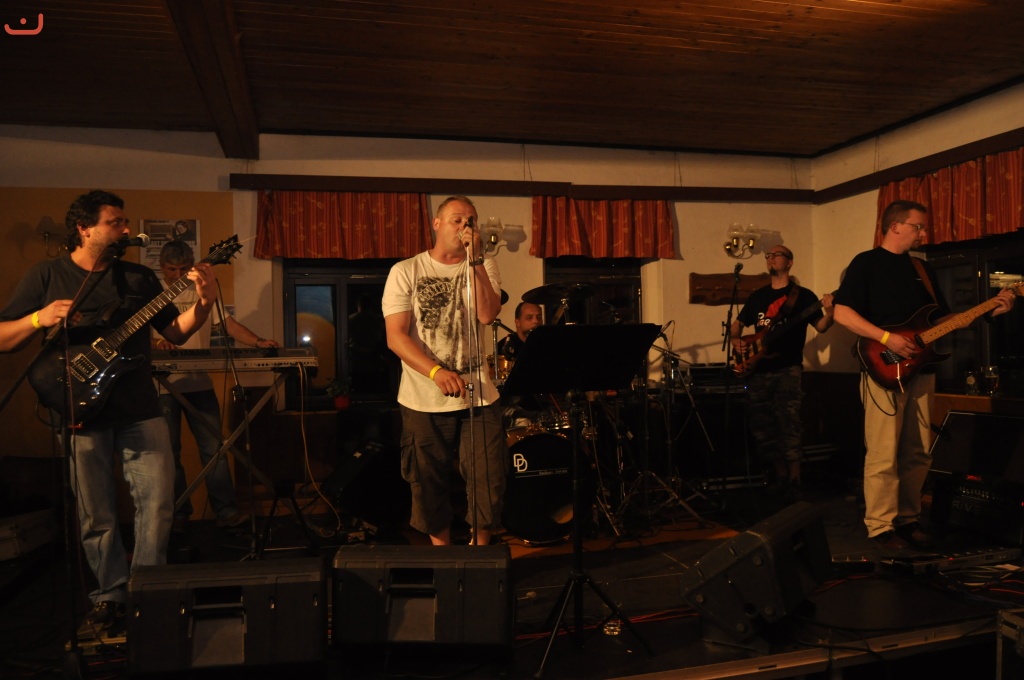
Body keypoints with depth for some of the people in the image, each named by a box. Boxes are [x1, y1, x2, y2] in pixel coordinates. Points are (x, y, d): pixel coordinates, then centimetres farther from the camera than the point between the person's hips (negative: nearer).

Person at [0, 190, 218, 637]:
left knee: (158, 503, -1)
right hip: (82, 413, -2)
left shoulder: (139, 277, 8)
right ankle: (110, 597, 25)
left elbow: (175, 333, 8)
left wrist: (203, 303, -9)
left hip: (140, 410, 2)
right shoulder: (46, 276, 3)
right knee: (96, 518, 7)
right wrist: (39, 319, -16)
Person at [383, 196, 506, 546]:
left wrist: (475, 259, -14)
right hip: (424, 401, -1)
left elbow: (488, 314, -11)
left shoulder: (484, 267, 6)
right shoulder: (406, 271, -1)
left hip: (479, 396, 2)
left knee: (489, 484, 3)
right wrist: (437, 372, -22)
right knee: (430, 488, 9)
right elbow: (396, 336, -9)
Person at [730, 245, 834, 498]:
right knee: (761, 426, 7)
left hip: (787, 369, -5)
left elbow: (820, 327, -3)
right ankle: (779, 477, 20)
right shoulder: (757, 296, 16)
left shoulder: (802, 295, 3)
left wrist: (828, 312, -24)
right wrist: (736, 341, 3)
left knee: (789, 424, -11)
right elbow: (737, 323, 23)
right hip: (757, 371, 5)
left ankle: (793, 482, -4)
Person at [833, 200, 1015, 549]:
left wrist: (990, 310, 8)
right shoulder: (866, 263, -2)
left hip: (921, 371, 7)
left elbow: (944, 317, 20)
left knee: (918, 454, 10)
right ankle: (881, 527, 2)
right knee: (884, 456, -6)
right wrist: (886, 338, -19)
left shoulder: (921, 267, 19)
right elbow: (841, 312, -13)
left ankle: (908, 518, 21)